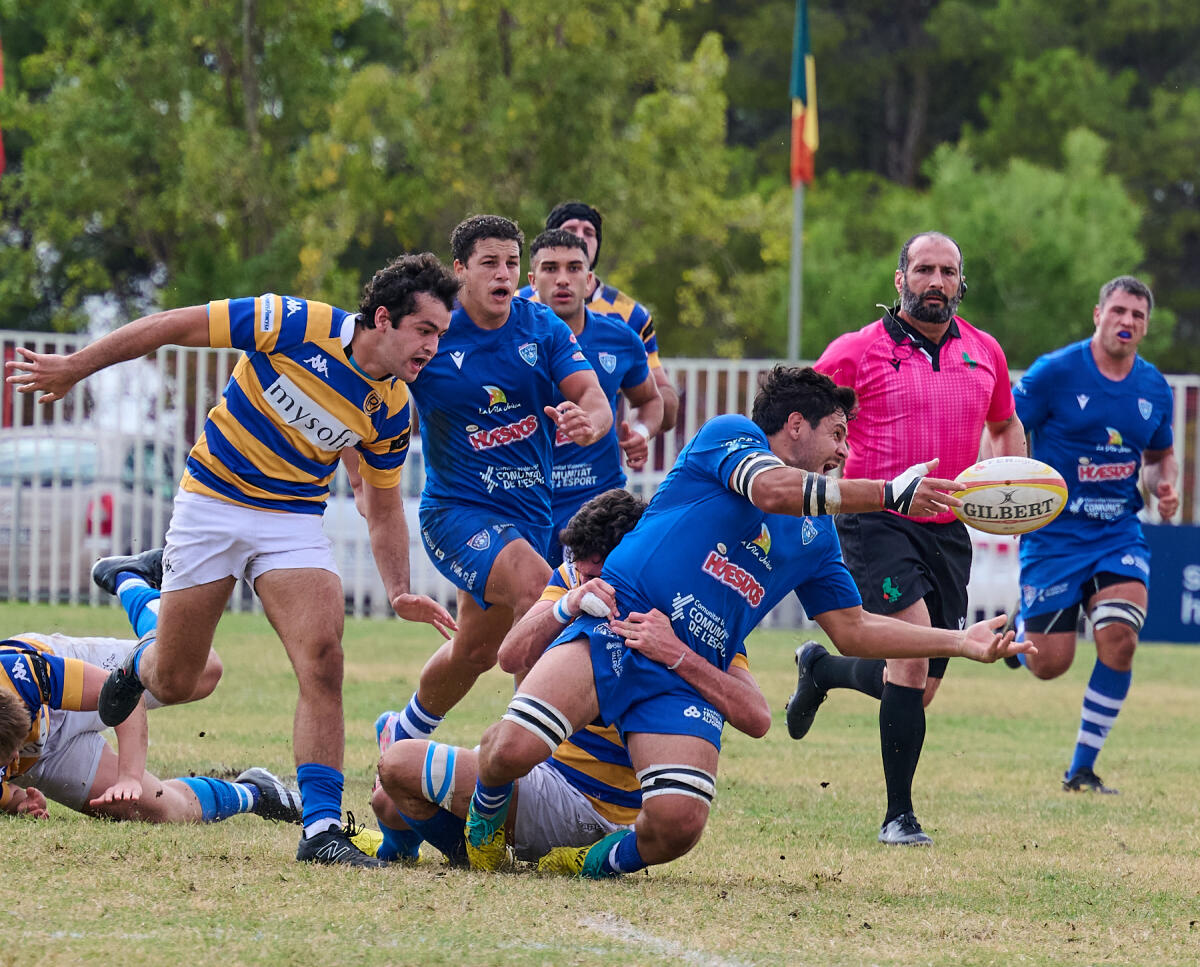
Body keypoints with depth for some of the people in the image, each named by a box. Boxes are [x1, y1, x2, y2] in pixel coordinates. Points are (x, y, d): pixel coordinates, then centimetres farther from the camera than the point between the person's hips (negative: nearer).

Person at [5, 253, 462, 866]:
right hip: (212, 502, -2)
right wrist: (74, 368, -8)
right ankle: (141, 662, 44)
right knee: (174, 683, 5)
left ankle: (322, 827, -18)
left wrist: (398, 592, -5)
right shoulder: (298, 325, -20)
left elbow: (383, 508, 9)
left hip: (295, 521, 3)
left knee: (322, 661, -20)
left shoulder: (392, 409, -5)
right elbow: (174, 326, -12)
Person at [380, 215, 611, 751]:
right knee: (535, 585, -33)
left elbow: (594, 397, -9)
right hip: (457, 510, -5)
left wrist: (588, 421, -34)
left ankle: (404, 733, 44)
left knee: (474, 652, 17)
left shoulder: (544, 328, 0)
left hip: (530, 512, 5)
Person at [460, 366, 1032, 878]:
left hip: (687, 677, 5)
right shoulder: (729, 435, 5)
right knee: (513, 749, -28)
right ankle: (487, 815, 10)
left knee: (678, 824, -23)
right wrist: (890, 494, -15)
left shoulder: (816, 536, 24)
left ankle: (601, 860, 12)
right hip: (611, 629, -5)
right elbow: (772, 490, -16)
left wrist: (960, 643, 23)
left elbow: (853, 631, 29)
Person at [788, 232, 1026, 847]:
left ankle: (820, 670, 43)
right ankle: (899, 816, -15)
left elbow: (1006, 427, 26)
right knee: (913, 650, -23)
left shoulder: (985, 353, 10)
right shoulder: (858, 351, -4)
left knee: (920, 689, 10)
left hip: (948, 530, 5)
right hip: (876, 520, -5)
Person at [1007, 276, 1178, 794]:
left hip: (1119, 533, 3)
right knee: (1049, 664, -4)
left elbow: (1161, 454, 21)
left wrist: (1165, 485, 0)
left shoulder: (1154, 388, 5)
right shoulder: (1055, 372, -10)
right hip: (1053, 533, -3)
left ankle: (1081, 770, -5)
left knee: (1119, 637, -19)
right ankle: (1022, 631, 37)